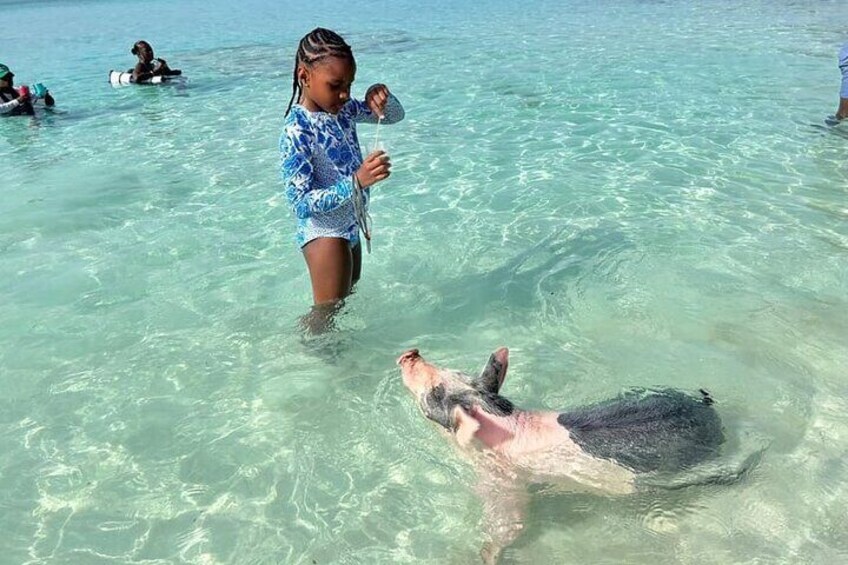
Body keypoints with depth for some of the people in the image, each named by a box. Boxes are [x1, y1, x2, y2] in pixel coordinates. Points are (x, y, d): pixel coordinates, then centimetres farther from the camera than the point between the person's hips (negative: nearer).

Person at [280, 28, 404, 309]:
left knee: (349, 296, 27)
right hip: (325, 234, -8)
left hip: (349, 226, 9)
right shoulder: (296, 132, -26)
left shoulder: (342, 109, -3)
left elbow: (395, 116, 10)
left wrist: (381, 98, -15)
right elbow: (302, 204, -28)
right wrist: (356, 182, -38)